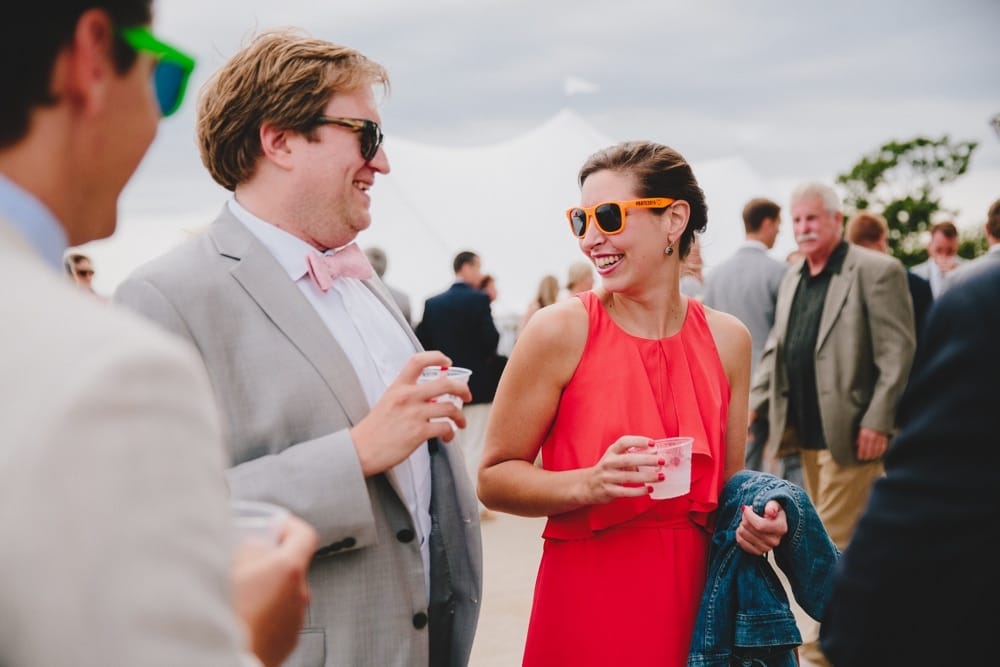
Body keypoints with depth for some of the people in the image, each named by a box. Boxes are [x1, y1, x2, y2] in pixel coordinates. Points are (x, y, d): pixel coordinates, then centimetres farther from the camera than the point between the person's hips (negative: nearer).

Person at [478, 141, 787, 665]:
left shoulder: (727, 339, 1)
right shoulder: (561, 330, -11)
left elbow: (726, 484, 12)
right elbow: (494, 478, -8)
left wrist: (754, 520, -7)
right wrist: (590, 484, -22)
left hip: (693, 602, 4)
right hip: (587, 606, -4)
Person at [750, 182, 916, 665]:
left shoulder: (876, 271, -10)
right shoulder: (792, 279, 14)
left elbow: (899, 353, -14)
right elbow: (775, 350, 18)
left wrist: (878, 421, -18)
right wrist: (754, 403, 7)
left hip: (849, 431, -8)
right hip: (806, 431, 8)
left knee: (834, 540, -4)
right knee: (833, 537, 17)